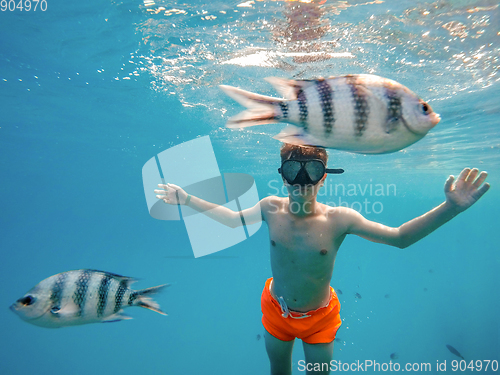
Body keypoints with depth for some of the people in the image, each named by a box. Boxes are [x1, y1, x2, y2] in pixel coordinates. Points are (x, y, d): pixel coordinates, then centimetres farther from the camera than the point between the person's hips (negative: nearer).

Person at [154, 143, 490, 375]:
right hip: (276, 310, 2)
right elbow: (233, 218, -3)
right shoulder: (271, 208, -20)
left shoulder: (339, 219, -26)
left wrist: (450, 208, -29)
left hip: (320, 317, -1)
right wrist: (187, 199, 0)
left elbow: (399, 237, -17)